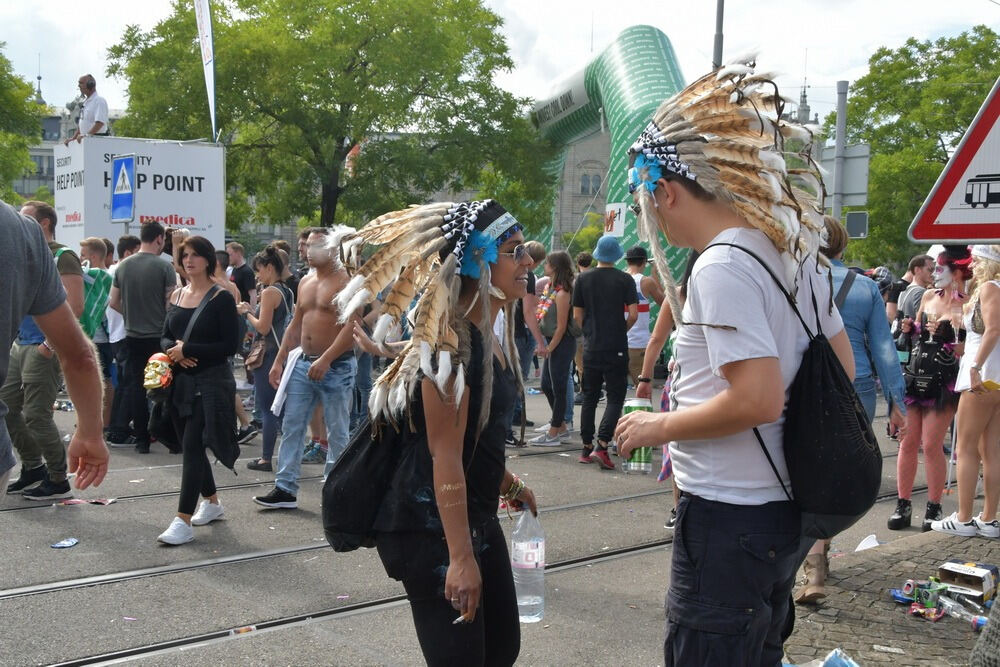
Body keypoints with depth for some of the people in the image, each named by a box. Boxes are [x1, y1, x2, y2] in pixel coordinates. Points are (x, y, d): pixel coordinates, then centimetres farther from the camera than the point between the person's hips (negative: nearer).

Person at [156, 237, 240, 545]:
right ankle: (212, 502, 31)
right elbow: (165, 338, 12)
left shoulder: (221, 298, -7)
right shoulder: (177, 296, 11)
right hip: (180, 382, 6)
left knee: (192, 446, -12)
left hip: (210, 383, -6)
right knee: (191, 446, 13)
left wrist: (188, 349, -16)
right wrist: (174, 350, -11)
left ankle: (183, 520, -11)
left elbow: (230, 345, -13)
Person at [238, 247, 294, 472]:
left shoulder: (270, 292, -15)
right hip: (283, 352, 9)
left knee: (267, 408, -4)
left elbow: (263, 327, -18)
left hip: (268, 354, -9)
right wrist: (251, 310, 13)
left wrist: (246, 312, -3)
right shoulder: (286, 292, 12)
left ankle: (266, 458, 0)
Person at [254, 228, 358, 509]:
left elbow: (351, 326, -19)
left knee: (337, 433, 3)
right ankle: (285, 489, 11)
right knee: (291, 426, 6)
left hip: (336, 367, -7)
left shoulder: (345, 281, -10)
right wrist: (279, 361, 14)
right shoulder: (306, 282, 14)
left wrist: (325, 360, -26)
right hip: (302, 364, 8)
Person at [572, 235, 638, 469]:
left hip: (591, 347, 3)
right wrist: (621, 331, 8)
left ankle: (587, 448, 15)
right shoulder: (625, 280, -5)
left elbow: (577, 315, 4)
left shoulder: (583, 279, 2)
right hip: (616, 348, -3)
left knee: (589, 397, 12)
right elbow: (633, 314, -9)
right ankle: (602, 445, -13)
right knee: (615, 398, 1)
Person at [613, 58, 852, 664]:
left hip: (730, 521, -9)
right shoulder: (794, 249, 8)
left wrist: (658, 427, -13)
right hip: (786, 509, 9)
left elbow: (757, 399, -27)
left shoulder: (722, 266, -20)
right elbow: (843, 368, 14)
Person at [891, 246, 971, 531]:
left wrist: (943, 337, -24)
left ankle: (934, 508, 11)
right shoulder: (928, 296, 10)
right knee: (908, 443, 6)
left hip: (943, 382, -5)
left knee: (932, 446, -3)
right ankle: (903, 505, 14)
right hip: (914, 376, 5)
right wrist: (908, 329, 2)